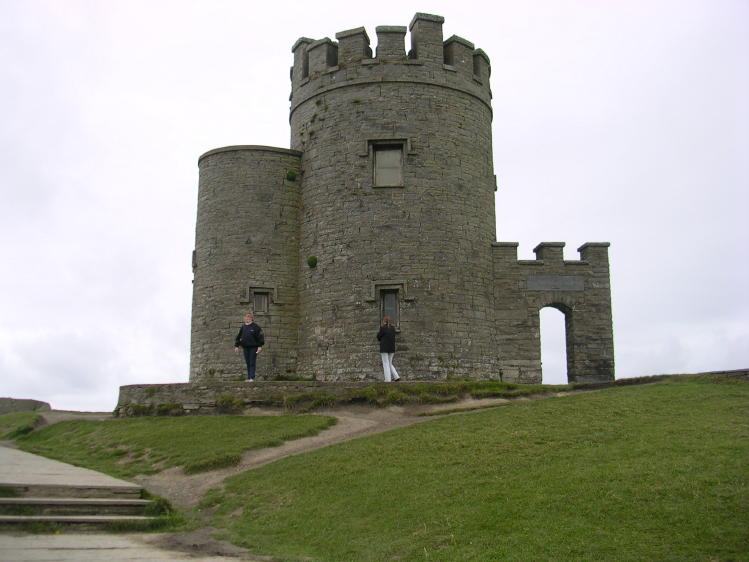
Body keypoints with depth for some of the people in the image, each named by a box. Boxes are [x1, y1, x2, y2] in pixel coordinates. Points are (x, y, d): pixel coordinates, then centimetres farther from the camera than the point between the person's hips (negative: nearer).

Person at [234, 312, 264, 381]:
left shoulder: (255, 327, -5)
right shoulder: (243, 327, 9)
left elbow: (260, 336, -7)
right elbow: (238, 336, 15)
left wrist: (260, 346, -13)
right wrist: (236, 346, 11)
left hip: (253, 347, -4)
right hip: (245, 347, 5)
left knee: (252, 363, -5)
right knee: (248, 363, 7)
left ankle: (252, 378, -5)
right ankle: (248, 377, 11)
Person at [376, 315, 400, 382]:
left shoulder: (382, 328, -10)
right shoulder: (393, 328, 9)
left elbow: (378, 336, -1)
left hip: (384, 348, -6)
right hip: (392, 348, 6)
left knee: (386, 364, -1)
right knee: (389, 364, 15)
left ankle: (387, 379, -6)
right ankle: (396, 377, 2)